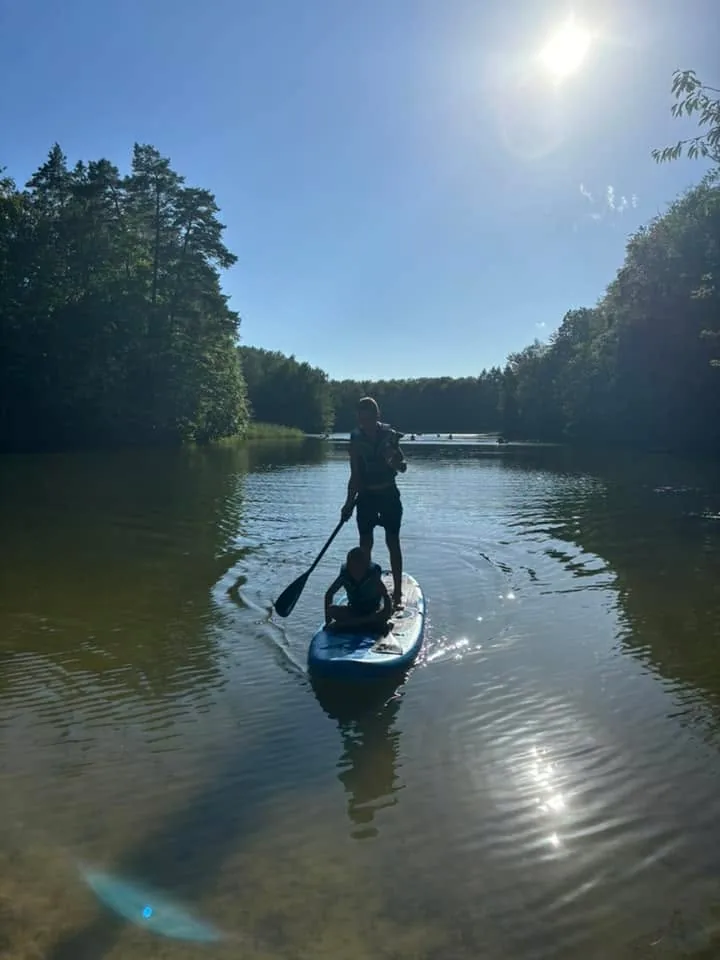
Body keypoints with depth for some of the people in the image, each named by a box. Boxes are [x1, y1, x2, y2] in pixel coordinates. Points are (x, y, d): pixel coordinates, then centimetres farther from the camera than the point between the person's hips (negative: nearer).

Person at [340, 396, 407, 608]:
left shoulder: (389, 435, -6)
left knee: (393, 543, 0)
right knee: (365, 544, 5)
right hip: (366, 496, 2)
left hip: (389, 495, -1)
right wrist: (349, 503, -3)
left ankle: (397, 593, 7)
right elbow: (355, 475, 2)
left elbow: (403, 467, -2)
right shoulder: (356, 439, -3)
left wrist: (396, 461, -25)